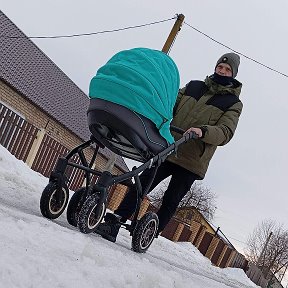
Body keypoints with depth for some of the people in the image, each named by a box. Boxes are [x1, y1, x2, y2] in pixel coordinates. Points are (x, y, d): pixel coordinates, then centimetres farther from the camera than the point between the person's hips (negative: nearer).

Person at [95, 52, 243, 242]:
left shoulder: (233, 103, 6)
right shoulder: (193, 86, 17)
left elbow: (226, 133, -7)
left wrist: (203, 131, -27)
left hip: (191, 162, -2)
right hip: (168, 149, 3)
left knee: (171, 201, -1)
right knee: (141, 184, -8)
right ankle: (114, 221, -7)